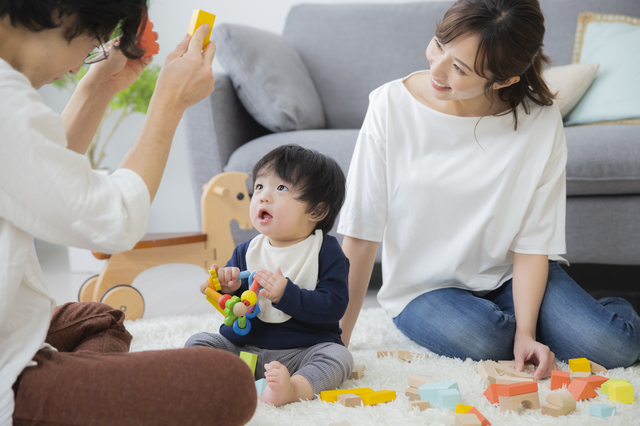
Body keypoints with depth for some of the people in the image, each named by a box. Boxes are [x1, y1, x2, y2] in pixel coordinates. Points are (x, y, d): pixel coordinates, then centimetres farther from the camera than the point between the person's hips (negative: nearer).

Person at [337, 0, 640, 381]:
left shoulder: (540, 121, -15)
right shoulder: (392, 105, -16)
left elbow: (533, 242, -10)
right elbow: (361, 234, -15)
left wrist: (525, 332, -22)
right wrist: (337, 341, -14)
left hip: (510, 277, 1)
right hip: (425, 289, 0)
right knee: (481, 339, -33)